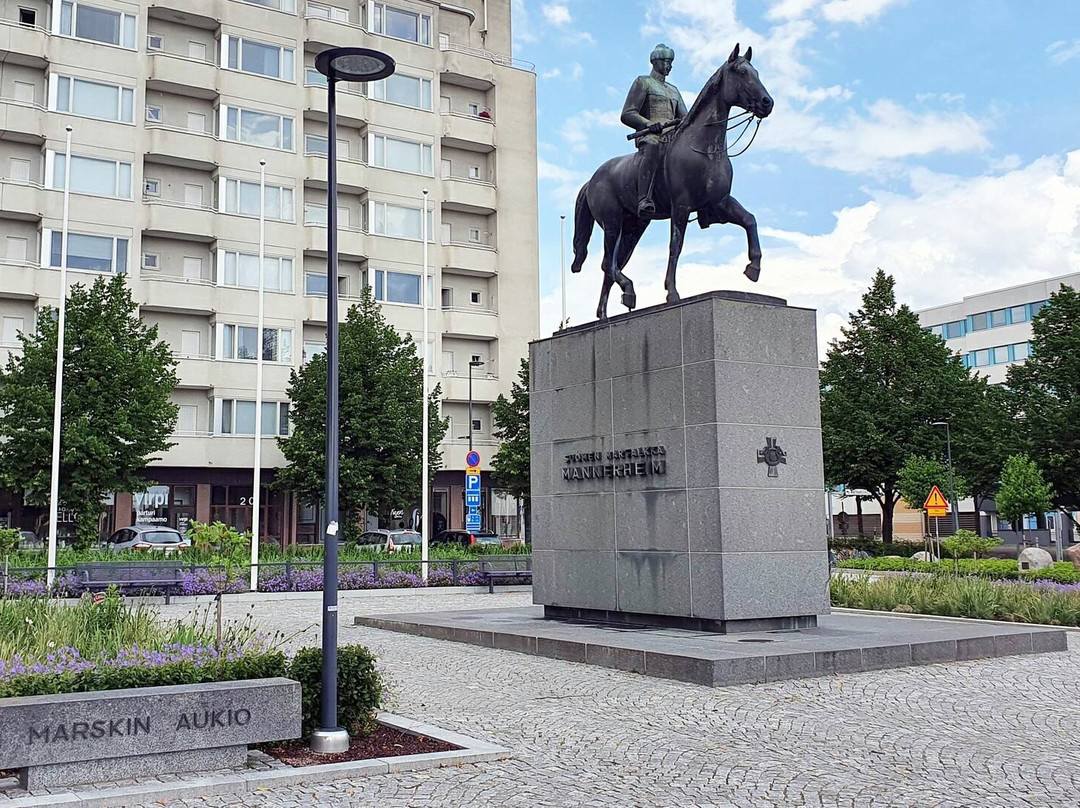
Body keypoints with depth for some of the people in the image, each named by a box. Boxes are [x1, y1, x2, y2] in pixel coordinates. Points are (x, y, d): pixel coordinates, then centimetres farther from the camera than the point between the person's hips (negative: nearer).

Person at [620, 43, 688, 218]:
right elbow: (627, 114, 0)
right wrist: (651, 124, -17)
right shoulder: (643, 82, 12)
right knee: (652, 147, -42)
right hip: (649, 136, -8)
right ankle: (644, 201, -56)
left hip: (672, 137, 8)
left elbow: (684, 117, 28)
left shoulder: (673, 89, 33)